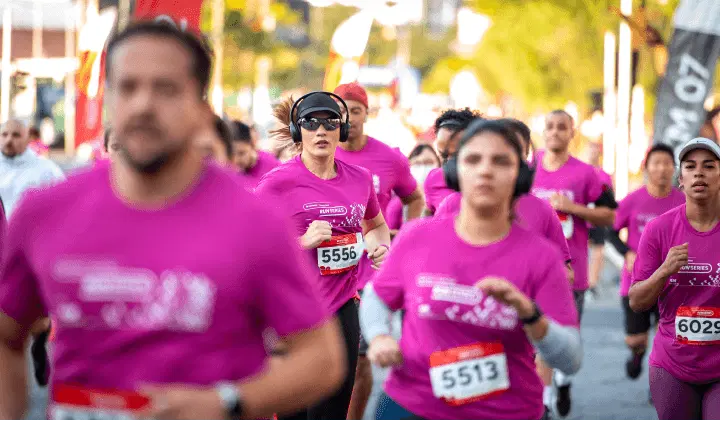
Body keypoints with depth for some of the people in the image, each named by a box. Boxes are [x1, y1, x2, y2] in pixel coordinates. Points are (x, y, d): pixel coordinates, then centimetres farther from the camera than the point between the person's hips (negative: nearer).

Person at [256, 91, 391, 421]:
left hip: (343, 307, 5)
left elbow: (375, 225, 26)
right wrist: (302, 242, -21)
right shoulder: (279, 182, -10)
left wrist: (378, 246, 4)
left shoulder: (360, 179, 6)